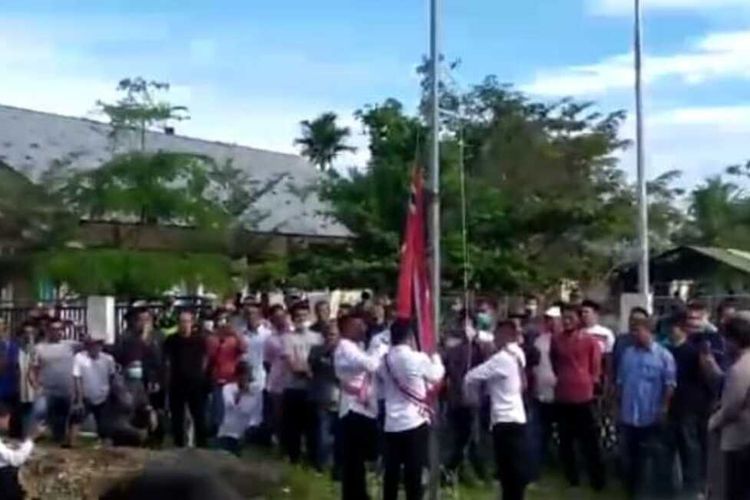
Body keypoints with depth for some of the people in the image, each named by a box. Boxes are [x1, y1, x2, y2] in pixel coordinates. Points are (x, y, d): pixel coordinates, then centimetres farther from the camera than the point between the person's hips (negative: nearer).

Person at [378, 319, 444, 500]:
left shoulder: (384, 361, 2)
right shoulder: (418, 358, -11)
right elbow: (437, 376, 6)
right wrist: (435, 356, 24)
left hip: (392, 424, 5)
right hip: (415, 422, -4)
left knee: (391, 473, 10)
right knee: (414, 474, 1)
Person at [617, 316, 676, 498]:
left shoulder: (663, 355, -8)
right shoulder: (628, 353, 5)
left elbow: (670, 385, -9)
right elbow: (620, 381, 10)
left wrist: (664, 409, -11)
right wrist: (620, 405, 8)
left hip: (653, 416, -4)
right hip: (629, 415, 4)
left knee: (656, 455, 7)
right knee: (632, 454, 15)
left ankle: (660, 489, 18)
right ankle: (633, 489, 28)